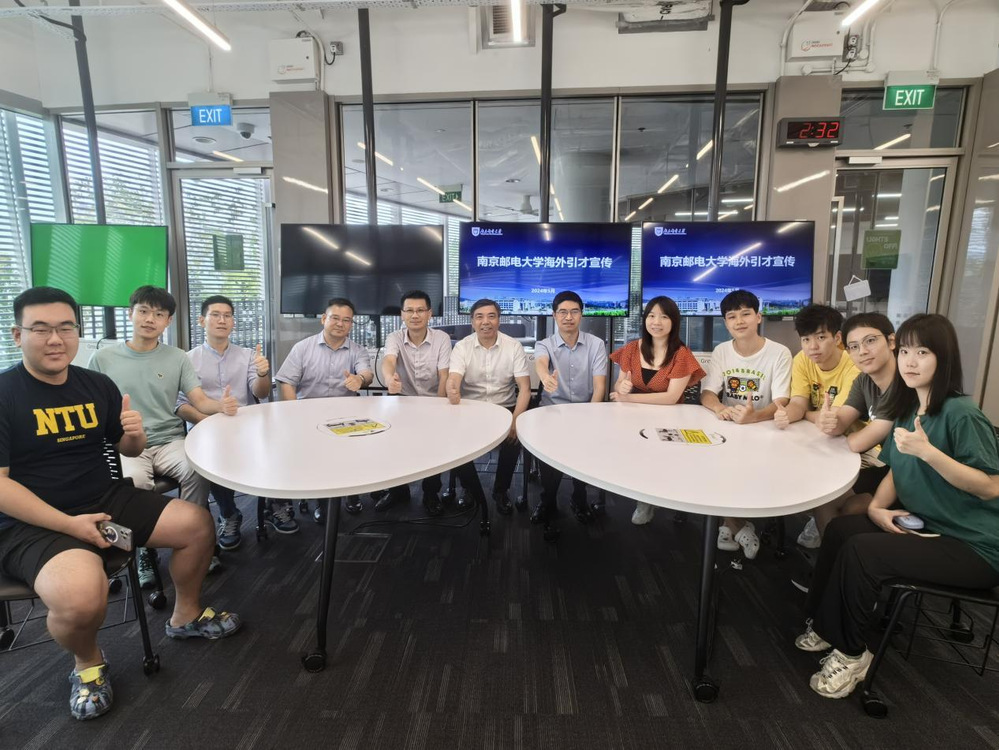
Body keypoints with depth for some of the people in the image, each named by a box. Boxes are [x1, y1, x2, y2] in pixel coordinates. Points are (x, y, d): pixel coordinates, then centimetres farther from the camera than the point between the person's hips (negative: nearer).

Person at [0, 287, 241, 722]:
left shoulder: (98, 385, 4)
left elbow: (128, 451, 14)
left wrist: (134, 435, -11)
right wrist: (69, 524, -23)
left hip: (107, 500, 6)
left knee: (197, 523, -2)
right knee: (82, 597, -33)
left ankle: (185, 616, 23)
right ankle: (87, 662, 4)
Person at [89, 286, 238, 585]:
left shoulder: (177, 358, 8)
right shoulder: (103, 359, 7)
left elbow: (200, 401, -1)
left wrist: (222, 405, -25)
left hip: (170, 442, 1)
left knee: (198, 470, -30)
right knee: (133, 481, -34)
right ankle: (142, 550, -9)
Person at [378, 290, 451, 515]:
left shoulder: (442, 338, -7)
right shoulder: (395, 337, -5)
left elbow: (444, 377, -11)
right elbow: (388, 361, -29)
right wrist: (389, 378, -54)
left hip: (432, 402, -1)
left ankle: (431, 491, -4)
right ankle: (397, 488, 0)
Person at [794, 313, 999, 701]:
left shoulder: (960, 414, -20)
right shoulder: (908, 410, 4)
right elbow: (896, 470, 10)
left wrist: (928, 451, -34)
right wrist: (877, 507, -7)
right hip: (924, 524, 8)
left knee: (861, 551, -22)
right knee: (840, 529, -5)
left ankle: (850, 653, -1)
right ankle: (824, 624, 10)